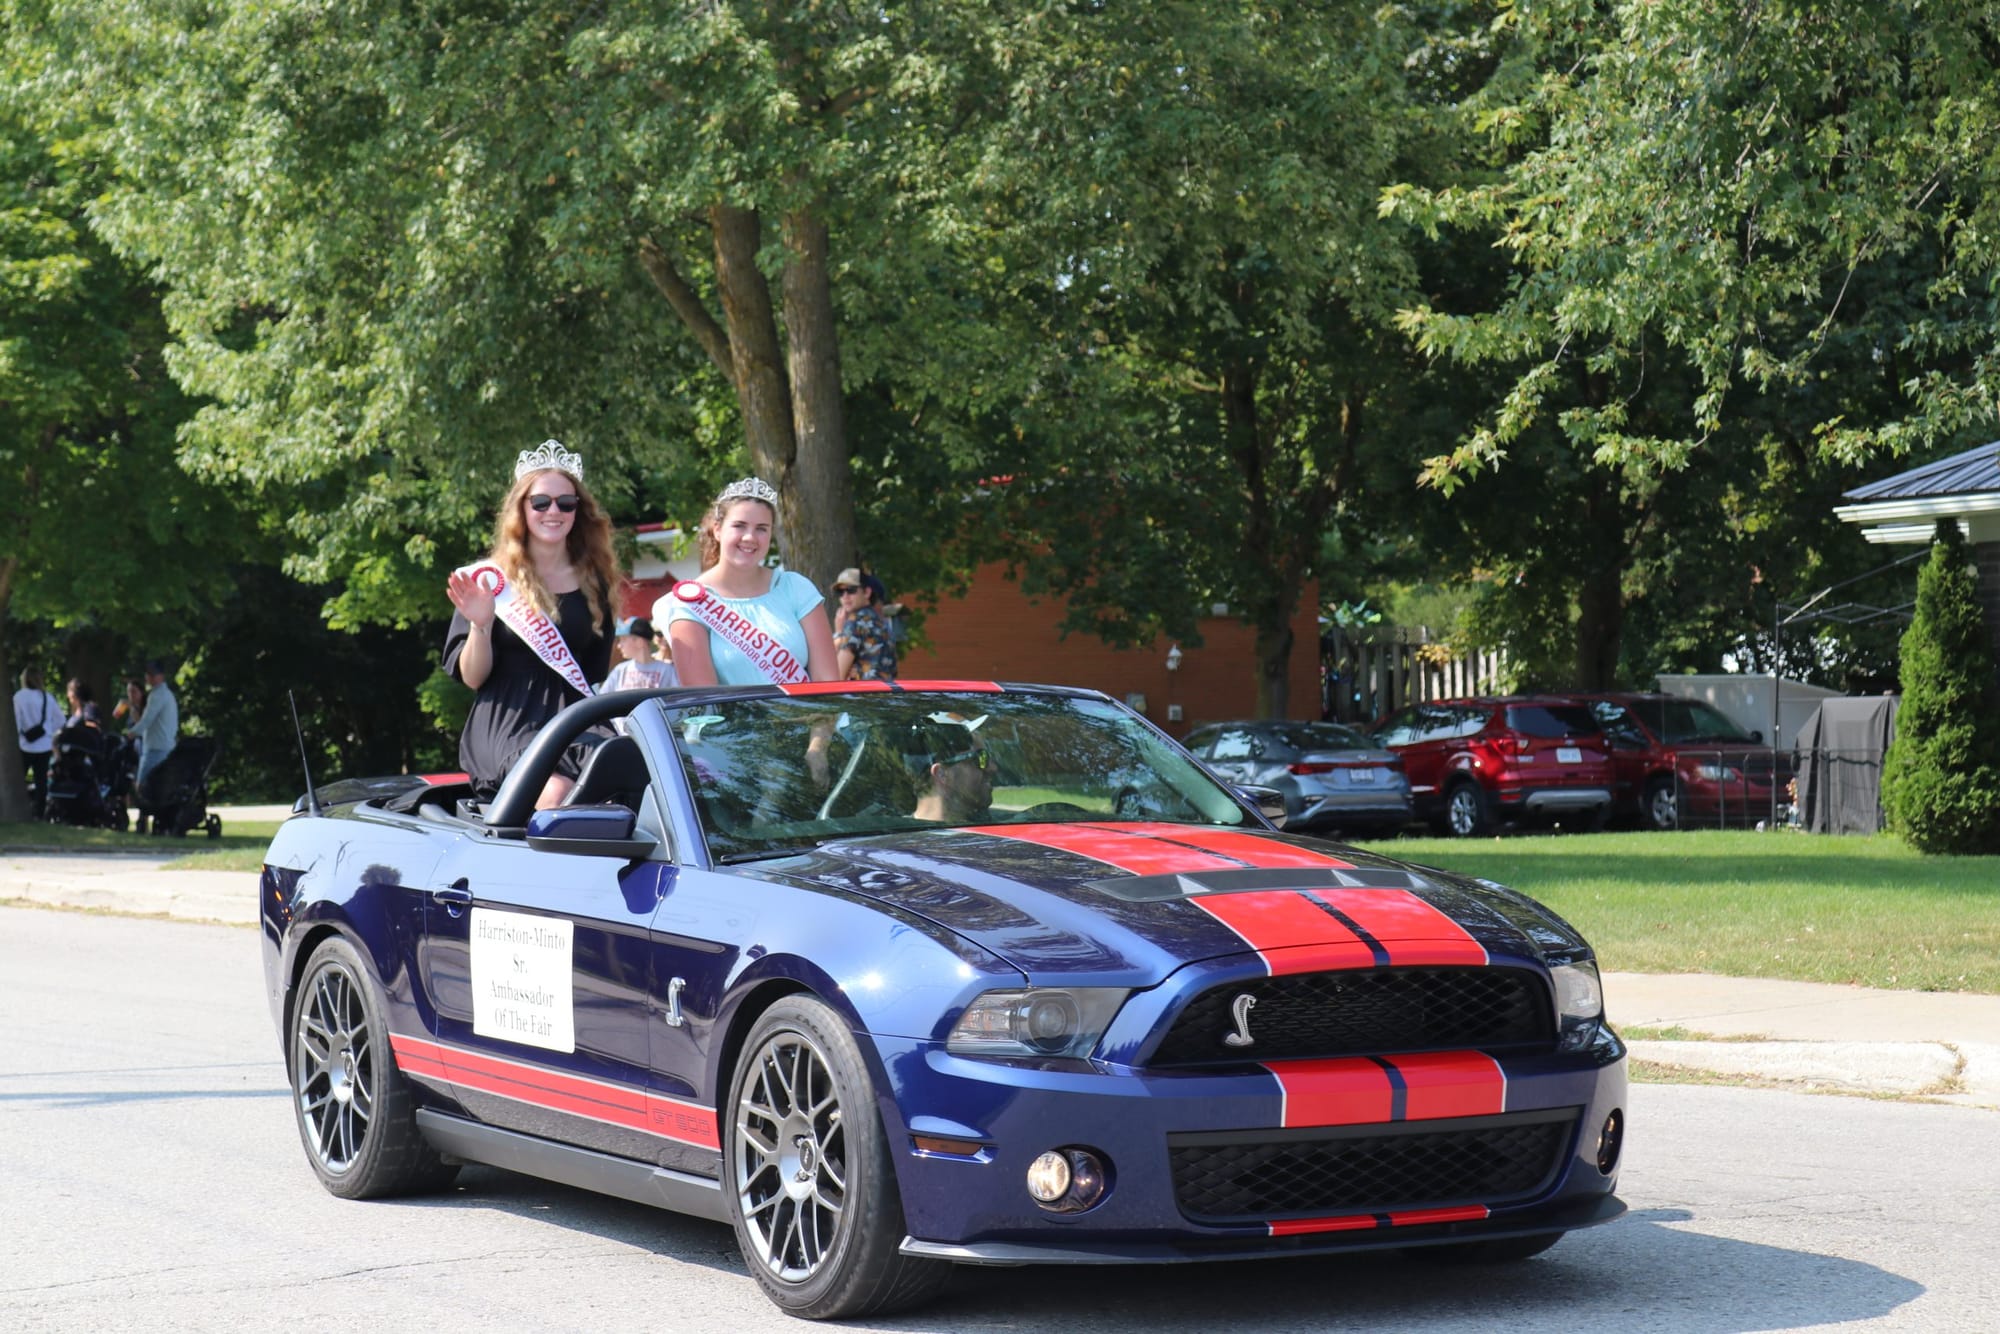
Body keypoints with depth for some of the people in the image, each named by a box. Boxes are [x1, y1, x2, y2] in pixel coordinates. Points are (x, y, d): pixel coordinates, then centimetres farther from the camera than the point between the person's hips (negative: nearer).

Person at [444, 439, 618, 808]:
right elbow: (471, 677, 3)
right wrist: (480, 625, -14)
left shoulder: (593, 584, 16)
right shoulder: (492, 580, 6)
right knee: (555, 791, -33)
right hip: (507, 725, -4)